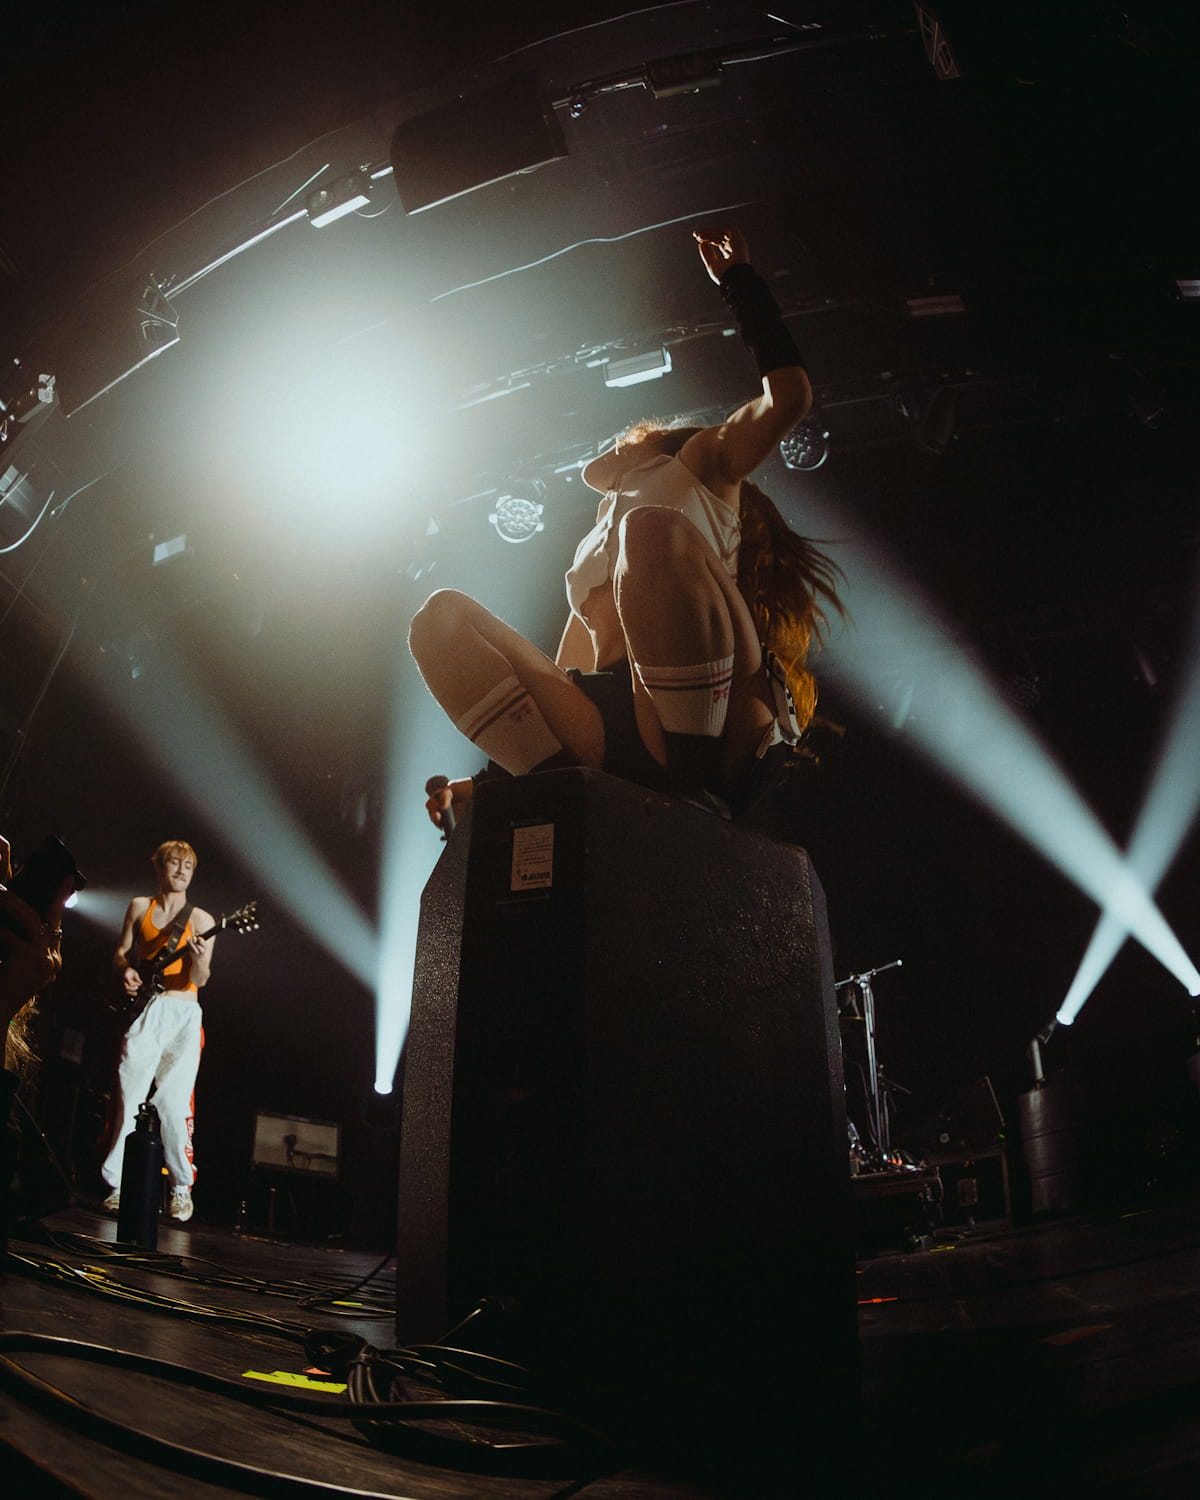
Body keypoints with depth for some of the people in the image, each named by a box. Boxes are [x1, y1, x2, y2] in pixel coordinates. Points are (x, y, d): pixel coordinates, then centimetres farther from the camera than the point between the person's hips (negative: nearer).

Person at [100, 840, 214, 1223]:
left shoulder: (201, 920, 4)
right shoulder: (139, 907, 11)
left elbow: (200, 980, -4)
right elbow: (121, 952, 17)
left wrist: (199, 960, -27)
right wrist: (125, 970, -5)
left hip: (182, 1014, -2)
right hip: (142, 1009, 2)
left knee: (173, 1103, -6)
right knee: (129, 1099, -5)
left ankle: (181, 1186, 5)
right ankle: (117, 1184, 4)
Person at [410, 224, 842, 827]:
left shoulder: (698, 466, 28)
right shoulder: (590, 553, 40)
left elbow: (788, 396, 9)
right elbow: (559, 692, 31)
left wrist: (738, 279, 20)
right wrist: (490, 783, 18)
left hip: (721, 730, -5)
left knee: (650, 529, -28)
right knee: (440, 615, -1)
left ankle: (698, 769, -28)